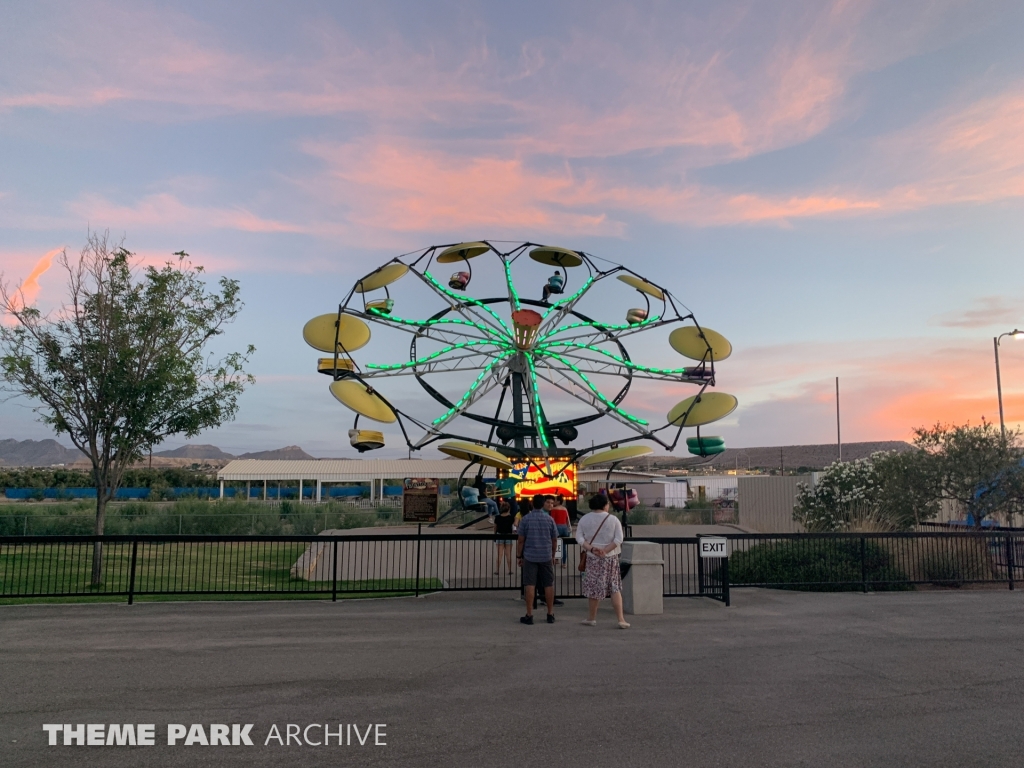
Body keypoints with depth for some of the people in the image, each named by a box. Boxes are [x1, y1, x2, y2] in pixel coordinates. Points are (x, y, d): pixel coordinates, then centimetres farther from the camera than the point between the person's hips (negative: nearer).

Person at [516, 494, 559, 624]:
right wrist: (553, 555, 19)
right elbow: (554, 540, 7)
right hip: (546, 557, 2)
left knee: (530, 585, 1)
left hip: (530, 556, -2)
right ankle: (550, 614, 17)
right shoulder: (549, 519, 2)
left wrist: (518, 556, 5)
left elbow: (520, 540, -4)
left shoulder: (525, 519, -4)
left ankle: (529, 615, 3)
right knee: (549, 585, 10)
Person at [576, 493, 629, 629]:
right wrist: (605, 550, -14)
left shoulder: (584, 519, -1)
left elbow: (579, 537, -8)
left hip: (592, 557, 1)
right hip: (610, 557, -1)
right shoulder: (613, 519, -5)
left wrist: (591, 549, -14)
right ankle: (621, 619, 4)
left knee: (594, 588, 10)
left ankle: (591, 618, 19)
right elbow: (619, 539, -12)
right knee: (615, 588, 7)